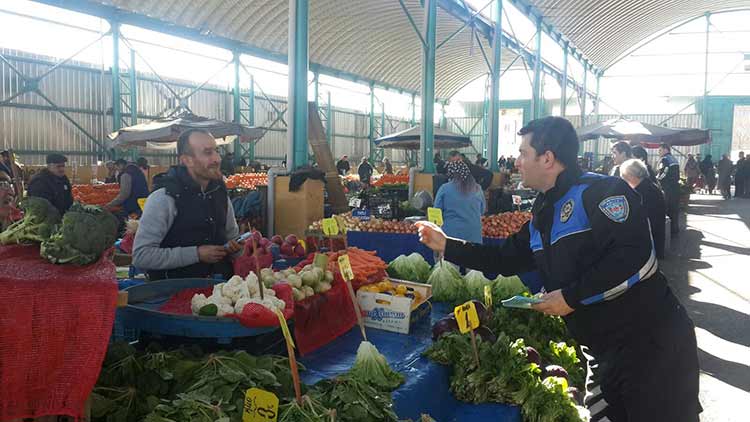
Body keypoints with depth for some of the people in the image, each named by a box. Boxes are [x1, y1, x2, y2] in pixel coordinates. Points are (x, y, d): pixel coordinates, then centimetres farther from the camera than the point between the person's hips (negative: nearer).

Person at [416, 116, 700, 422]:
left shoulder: (601, 191, -16)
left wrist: (573, 297, -21)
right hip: (602, 352, 9)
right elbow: (506, 259, 21)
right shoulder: (542, 216, 12)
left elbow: (634, 257, -27)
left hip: (651, 343, -9)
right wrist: (446, 245, 18)